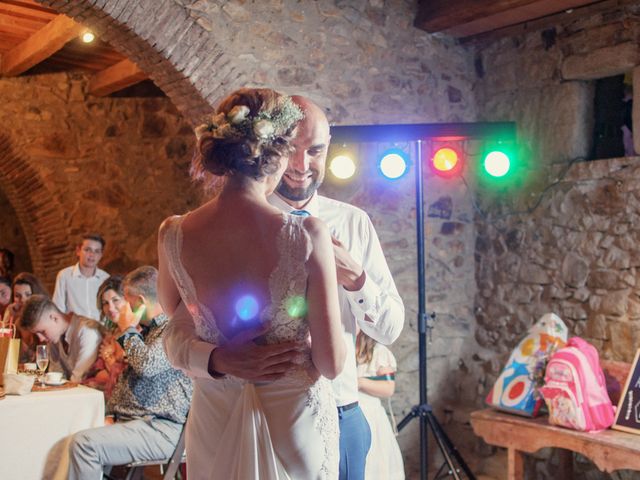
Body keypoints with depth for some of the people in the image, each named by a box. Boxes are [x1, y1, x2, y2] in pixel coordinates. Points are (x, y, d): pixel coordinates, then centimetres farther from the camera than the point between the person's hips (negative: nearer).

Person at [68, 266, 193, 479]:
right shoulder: (143, 331, 21)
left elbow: (146, 365, -24)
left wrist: (127, 331, -6)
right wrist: (111, 415, 9)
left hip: (159, 429, -9)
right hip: (126, 421, 9)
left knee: (84, 443, -25)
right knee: (74, 440, -9)